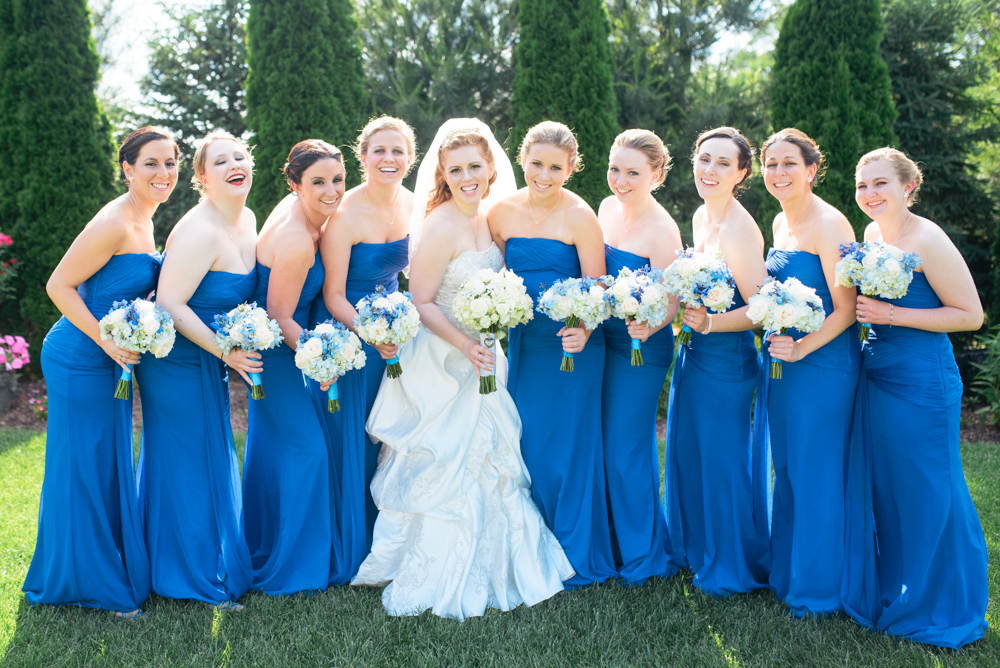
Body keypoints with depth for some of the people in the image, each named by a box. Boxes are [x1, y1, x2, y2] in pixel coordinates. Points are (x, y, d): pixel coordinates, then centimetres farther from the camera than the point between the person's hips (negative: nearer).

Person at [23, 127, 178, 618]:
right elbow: (59, 285, -19)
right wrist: (107, 341, -22)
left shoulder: (143, 220, 10)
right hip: (79, 361, -9)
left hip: (109, 361, 9)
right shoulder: (113, 223, -20)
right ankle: (83, 582, 20)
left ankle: (111, 570, 34)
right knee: (82, 467, 3)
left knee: (109, 464, 18)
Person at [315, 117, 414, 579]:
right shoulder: (345, 215, -19)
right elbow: (333, 296, -18)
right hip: (347, 333, -6)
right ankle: (349, 557, 21)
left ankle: (384, 548, 30)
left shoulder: (410, 204, 1)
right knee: (350, 443, 3)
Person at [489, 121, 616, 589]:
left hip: (572, 343, -4)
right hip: (523, 341, 4)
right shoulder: (502, 213, 4)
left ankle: (574, 556, 20)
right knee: (526, 442, 10)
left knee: (567, 446, 2)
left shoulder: (580, 217, -9)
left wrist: (583, 331, -27)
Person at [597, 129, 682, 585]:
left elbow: (669, 304, -16)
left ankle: (642, 555, 21)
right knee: (602, 444, 15)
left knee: (626, 450, 1)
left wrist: (647, 327, -34)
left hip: (641, 348, -7)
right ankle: (612, 543, 34)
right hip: (603, 341, 7)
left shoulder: (662, 231, -18)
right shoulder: (607, 208, 3)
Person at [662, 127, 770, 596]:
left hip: (726, 359, -9)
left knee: (722, 459, 5)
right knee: (687, 451, 19)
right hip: (693, 351, 9)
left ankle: (730, 569, 24)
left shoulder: (739, 230, -20)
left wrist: (709, 323, -32)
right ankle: (695, 548, 39)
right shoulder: (701, 216, 7)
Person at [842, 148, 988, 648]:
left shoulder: (927, 240, -15)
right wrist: (866, 309, 5)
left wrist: (892, 315, -19)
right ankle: (889, 594, 32)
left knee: (926, 494, 3)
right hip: (875, 376, 8)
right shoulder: (872, 234, 9)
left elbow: (970, 315, -14)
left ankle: (944, 610, 21)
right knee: (878, 489, 15)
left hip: (922, 382, -8)